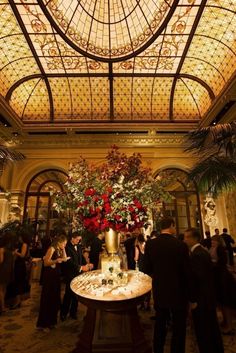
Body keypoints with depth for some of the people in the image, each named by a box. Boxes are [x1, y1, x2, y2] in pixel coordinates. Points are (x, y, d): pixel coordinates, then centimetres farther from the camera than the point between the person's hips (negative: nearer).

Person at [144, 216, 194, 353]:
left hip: (159, 292, 3)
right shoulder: (181, 245, -21)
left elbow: (147, 269, -5)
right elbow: (187, 273, -16)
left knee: (160, 325, 23)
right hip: (179, 293, -3)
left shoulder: (150, 244, -12)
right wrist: (192, 296, -3)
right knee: (179, 328, 18)